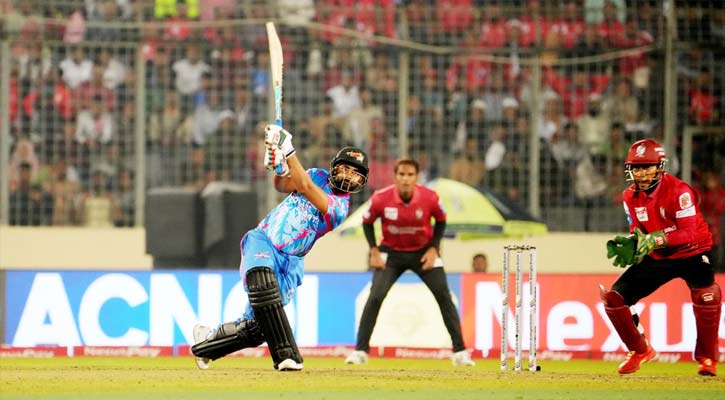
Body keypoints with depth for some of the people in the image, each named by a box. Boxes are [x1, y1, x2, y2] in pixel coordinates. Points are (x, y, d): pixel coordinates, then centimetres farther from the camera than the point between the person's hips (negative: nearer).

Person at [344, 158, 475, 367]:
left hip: (423, 252, 1)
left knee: (444, 296, -6)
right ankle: (360, 351, -7)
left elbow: (441, 221, 0)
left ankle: (459, 351, 3)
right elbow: (367, 222, -2)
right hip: (391, 252, -1)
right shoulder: (381, 198, -21)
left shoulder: (430, 198, -20)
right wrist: (374, 251, -10)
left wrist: (434, 248, -9)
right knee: (375, 297, -15)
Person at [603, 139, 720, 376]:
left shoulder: (678, 191, -24)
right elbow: (638, 232, 2)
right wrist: (629, 243, -21)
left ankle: (707, 357, -11)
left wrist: (654, 239, -40)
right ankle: (640, 351, 18)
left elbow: (689, 234, -29)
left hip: (691, 253, -5)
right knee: (614, 299, -5)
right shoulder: (631, 196, -3)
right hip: (658, 258, 6)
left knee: (705, 294, -34)